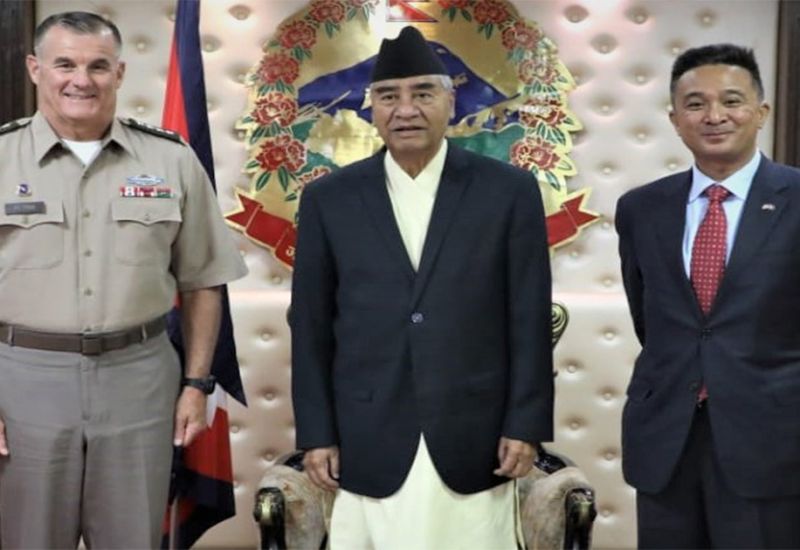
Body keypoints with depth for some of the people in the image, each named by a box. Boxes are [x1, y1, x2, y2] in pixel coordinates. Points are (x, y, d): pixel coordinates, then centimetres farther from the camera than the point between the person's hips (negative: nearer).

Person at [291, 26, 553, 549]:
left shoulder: (510, 190, 0)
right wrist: (317, 433, 2)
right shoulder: (329, 199, 3)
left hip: (475, 437, -1)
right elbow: (311, 326, 4)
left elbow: (530, 318, 0)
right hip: (369, 441, 1)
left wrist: (525, 424, -3)